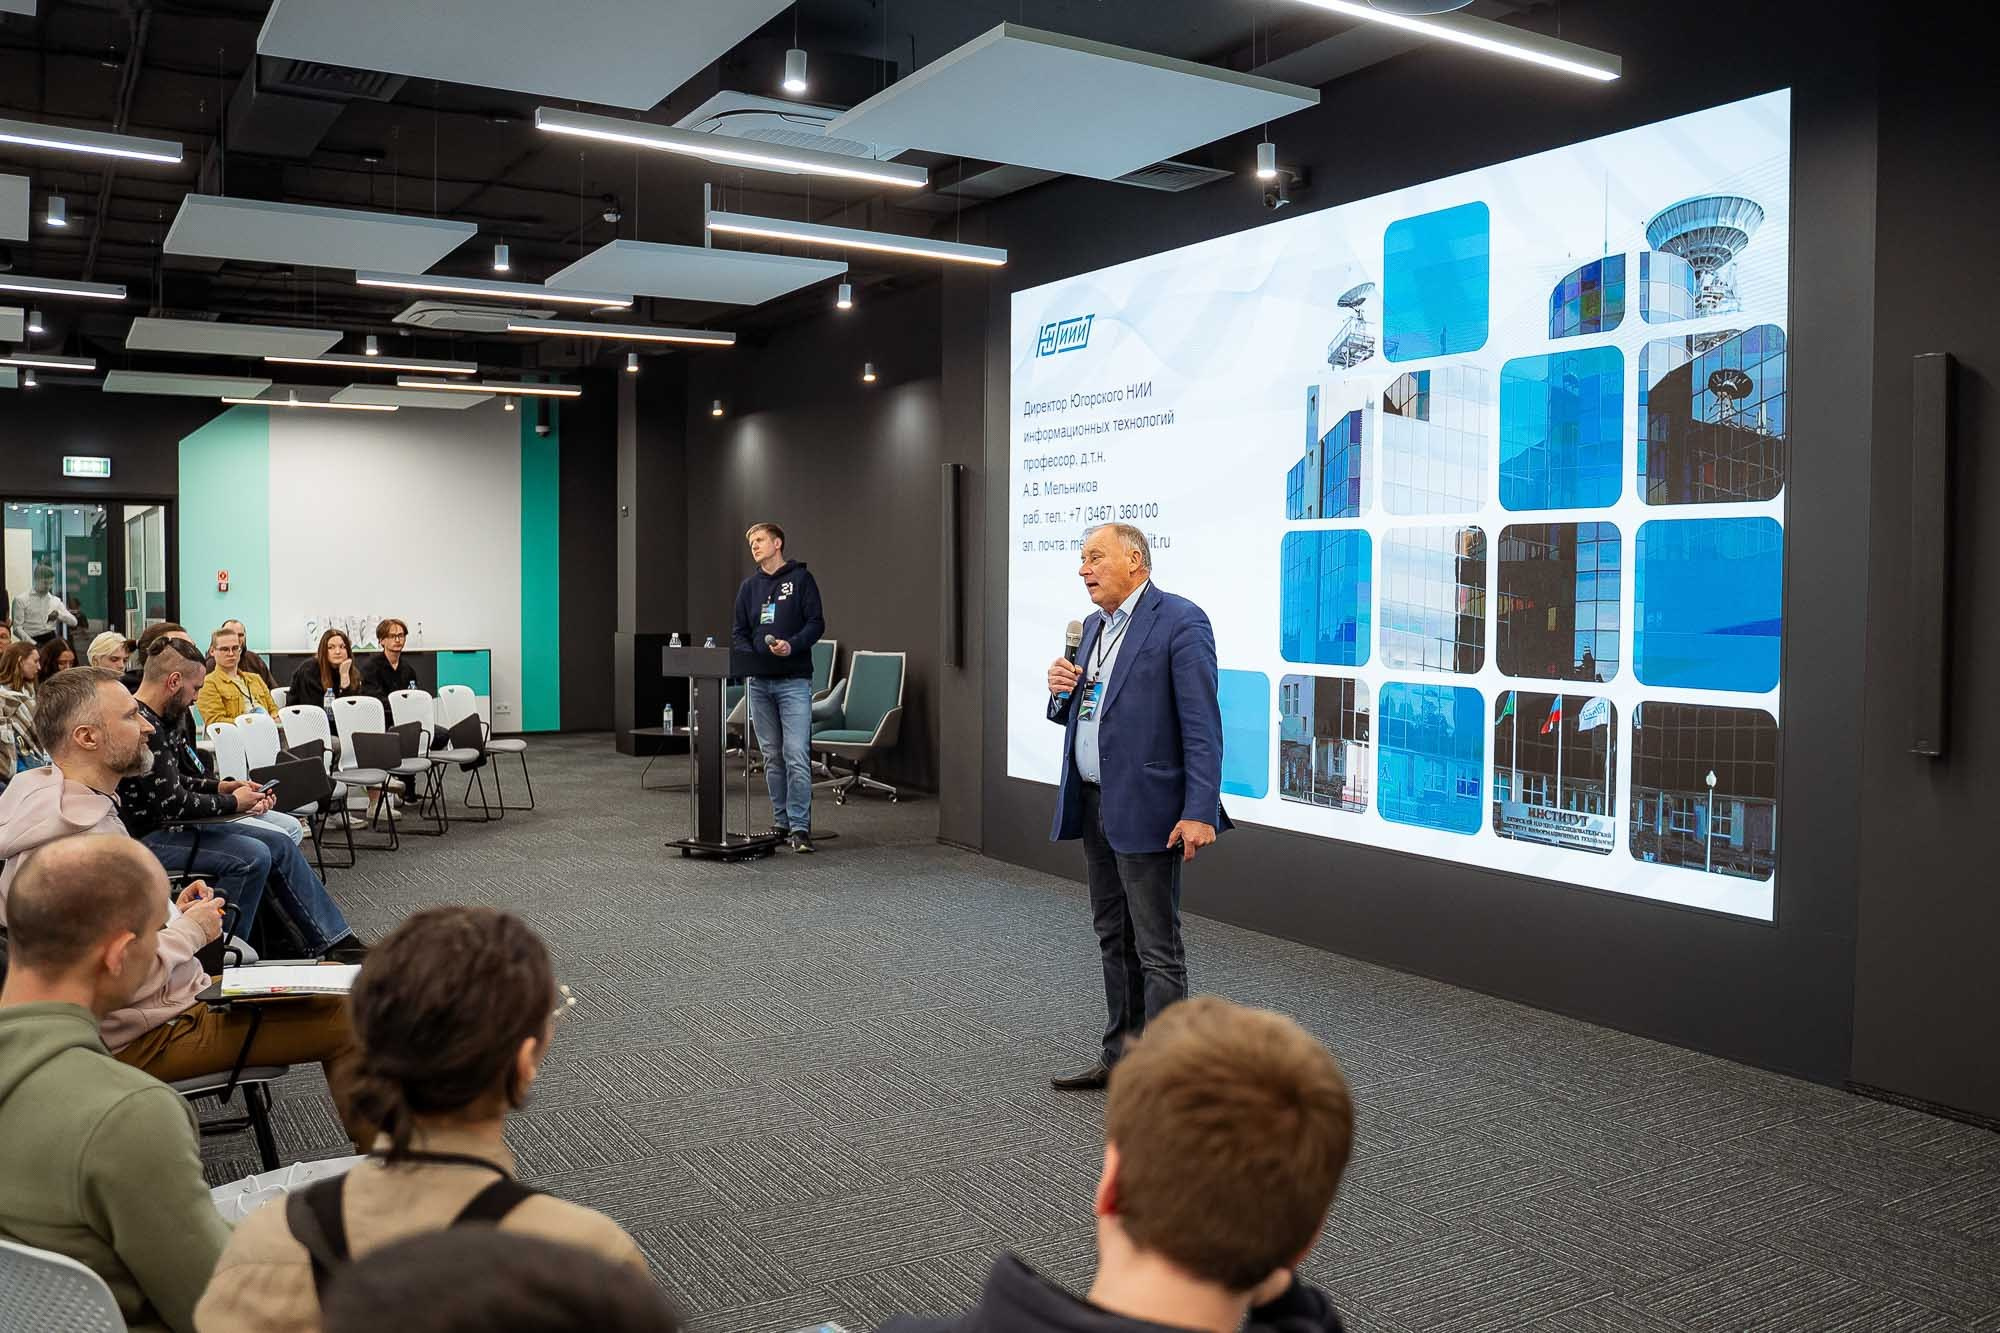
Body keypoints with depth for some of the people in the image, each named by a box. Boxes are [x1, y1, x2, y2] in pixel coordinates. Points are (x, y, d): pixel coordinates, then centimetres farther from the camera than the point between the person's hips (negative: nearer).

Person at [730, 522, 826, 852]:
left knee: (797, 756, -11)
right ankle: (781, 823, 18)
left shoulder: (800, 578, 1)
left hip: (794, 680, -5)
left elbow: (816, 622, -4)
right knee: (772, 757, 10)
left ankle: (800, 828, -9)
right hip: (759, 682, 5)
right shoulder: (749, 586, 15)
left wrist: (791, 645, -20)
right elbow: (739, 632, 14)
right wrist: (748, 657, -5)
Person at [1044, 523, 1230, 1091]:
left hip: (1145, 809, -9)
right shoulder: (1094, 625, 14)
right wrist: (1062, 693, -1)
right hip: (1092, 804, 9)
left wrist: (1199, 812, -22)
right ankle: (1120, 1056, 30)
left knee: (1157, 951, -2)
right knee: (1114, 939, 18)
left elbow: (1202, 725, -17)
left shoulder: (1180, 621, -12)